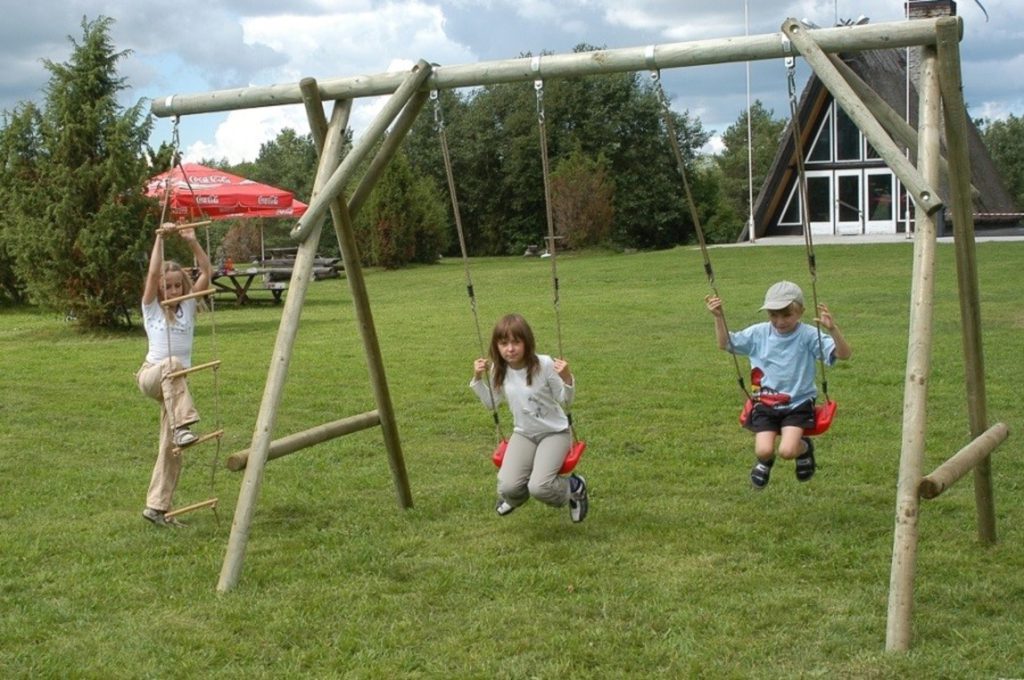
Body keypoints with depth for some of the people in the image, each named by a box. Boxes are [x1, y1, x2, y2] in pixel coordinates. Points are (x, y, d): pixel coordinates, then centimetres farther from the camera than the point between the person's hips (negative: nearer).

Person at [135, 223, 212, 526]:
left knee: (171, 448, -2)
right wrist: (160, 238, -16)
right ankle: (183, 427, -49)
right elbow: (153, 273, -11)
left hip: (177, 384, 4)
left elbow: (206, 272, 1)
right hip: (150, 376, -4)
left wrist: (192, 242, -8)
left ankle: (156, 507, 4)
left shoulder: (188, 306, 10)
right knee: (172, 365, -39)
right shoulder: (151, 308, 4)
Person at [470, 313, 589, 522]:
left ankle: (574, 486, 9)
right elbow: (492, 404, 9)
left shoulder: (544, 365, -20)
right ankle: (515, 496, 22)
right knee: (508, 487, -19)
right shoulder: (498, 370, -8)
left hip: (554, 432, -4)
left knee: (539, 487, -26)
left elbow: (566, 400, -10)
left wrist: (567, 379, -29)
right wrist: (478, 379, -4)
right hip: (523, 433, 4)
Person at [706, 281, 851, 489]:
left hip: (798, 403, -2)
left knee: (787, 451, -22)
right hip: (765, 404, 2)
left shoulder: (808, 336, -11)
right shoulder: (758, 333, -1)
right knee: (763, 451, -17)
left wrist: (832, 329, -38)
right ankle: (765, 462, 23)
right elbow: (725, 344, 10)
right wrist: (719, 317, -6)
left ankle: (804, 447, 16)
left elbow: (844, 354, -20)